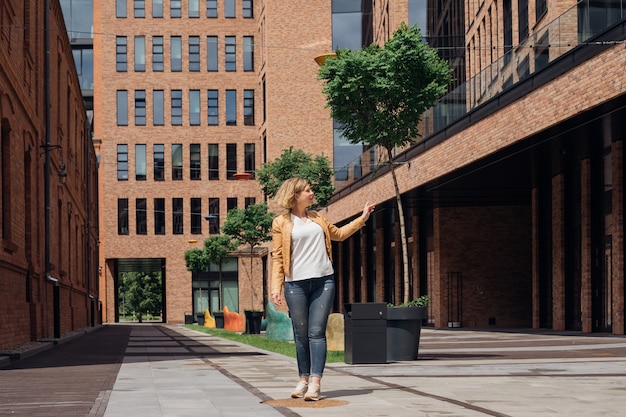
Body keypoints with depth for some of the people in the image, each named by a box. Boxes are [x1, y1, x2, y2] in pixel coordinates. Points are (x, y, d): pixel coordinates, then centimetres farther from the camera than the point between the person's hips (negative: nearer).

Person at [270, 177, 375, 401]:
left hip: (323, 281, 3)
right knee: (301, 334, 4)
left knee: (316, 332, -6)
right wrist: (276, 286, -9)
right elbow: (278, 257, -1)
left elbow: (338, 233, 30)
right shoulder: (281, 222, 1)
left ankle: (315, 383, -10)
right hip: (296, 284, -3)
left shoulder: (316, 218, 16)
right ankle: (304, 380, 18)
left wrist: (362, 218, 26)